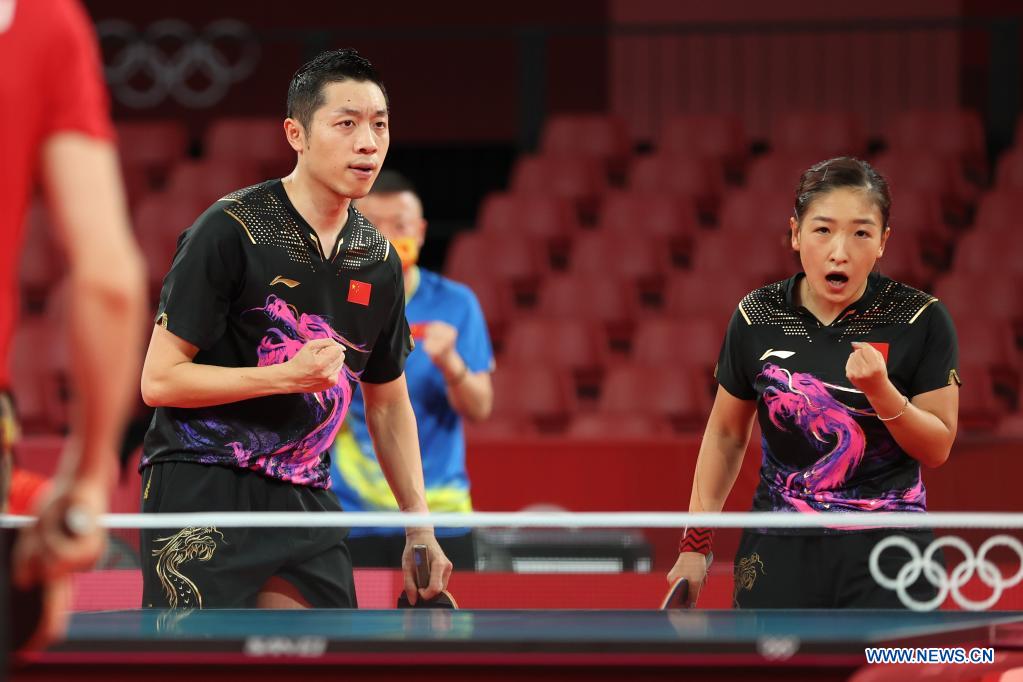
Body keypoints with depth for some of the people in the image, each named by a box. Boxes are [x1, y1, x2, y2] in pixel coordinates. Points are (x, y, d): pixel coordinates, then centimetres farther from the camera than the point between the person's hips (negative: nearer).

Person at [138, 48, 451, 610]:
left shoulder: (379, 260, 9)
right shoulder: (229, 230, -10)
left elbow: (388, 404, 20)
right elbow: (160, 380, -12)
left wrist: (419, 528, 13)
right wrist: (291, 375, -19)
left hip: (305, 496, 6)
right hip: (201, 484, -6)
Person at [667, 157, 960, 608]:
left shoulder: (922, 320, -8)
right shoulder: (756, 317, -2)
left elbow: (937, 449, -4)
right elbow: (725, 436, 12)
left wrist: (880, 390, -21)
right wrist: (696, 542, 10)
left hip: (887, 555, -2)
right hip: (780, 552, 2)